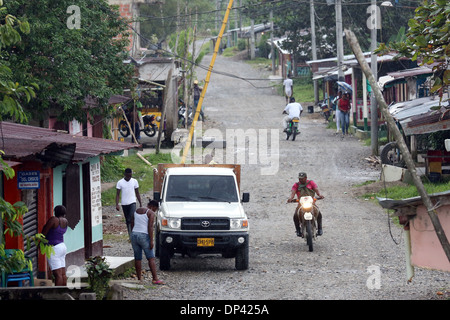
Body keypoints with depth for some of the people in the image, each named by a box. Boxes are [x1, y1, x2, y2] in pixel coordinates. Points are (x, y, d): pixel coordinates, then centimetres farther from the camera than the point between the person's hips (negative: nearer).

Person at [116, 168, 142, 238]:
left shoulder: (134, 181, 3)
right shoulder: (120, 182, -2)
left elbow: (137, 193, 11)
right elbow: (117, 194, -1)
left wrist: (140, 203, 10)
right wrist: (117, 205, -11)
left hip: (132, 203, -1)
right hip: (124, 204, 1)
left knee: (132, 218, -20)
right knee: (127, 220, 7)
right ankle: (130, 235, 15)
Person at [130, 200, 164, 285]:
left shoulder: (137, 211, 14)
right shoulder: (151, 213, -6)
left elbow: (132, 224, 15)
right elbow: (150, 227, -14)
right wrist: (151, 241, -14)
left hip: (134, 235, 6)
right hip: (144, 236, -6)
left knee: (137, 258, 10)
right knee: (151, 258, -2)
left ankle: (139, 278, 11)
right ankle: (155, 279, -7)